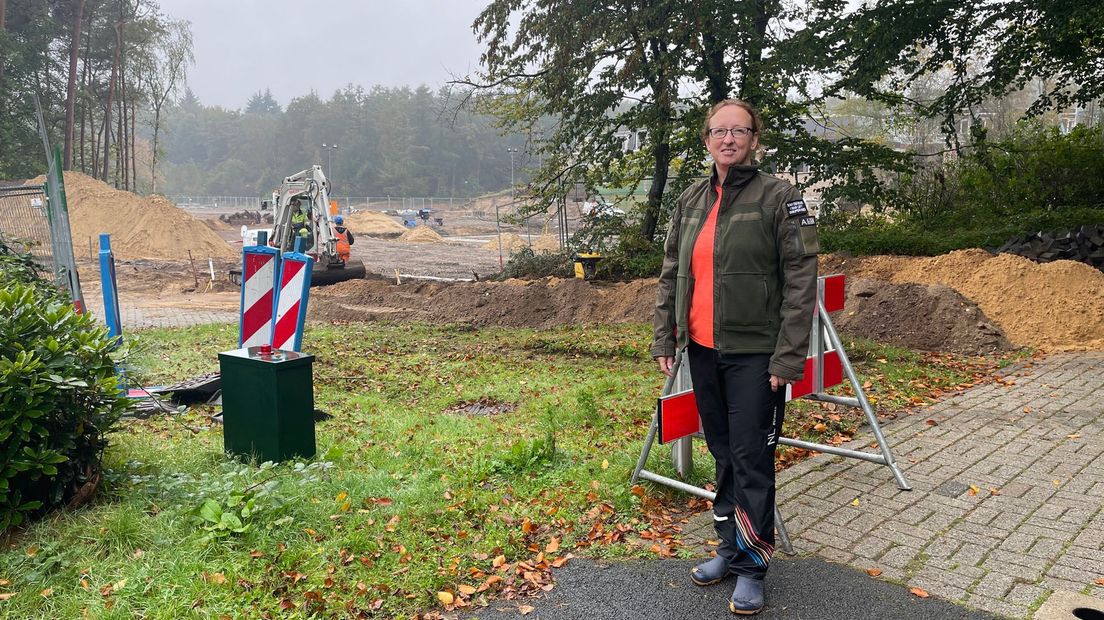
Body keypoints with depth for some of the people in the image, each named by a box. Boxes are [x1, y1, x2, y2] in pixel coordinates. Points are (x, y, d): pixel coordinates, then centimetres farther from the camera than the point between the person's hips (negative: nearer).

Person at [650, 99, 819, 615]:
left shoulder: (779, 197, -7)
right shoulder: (690, 200, 10)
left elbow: (801, 281, -11)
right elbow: (671, 274, 14)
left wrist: (788, 357, -15)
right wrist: (664, 339, 8)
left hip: (753, 352, -5)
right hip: (702, 349, 5)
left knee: (751, 457, 0)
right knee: (723, 454, 15)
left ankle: (752, 564, 16)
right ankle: (731, 548, 30)